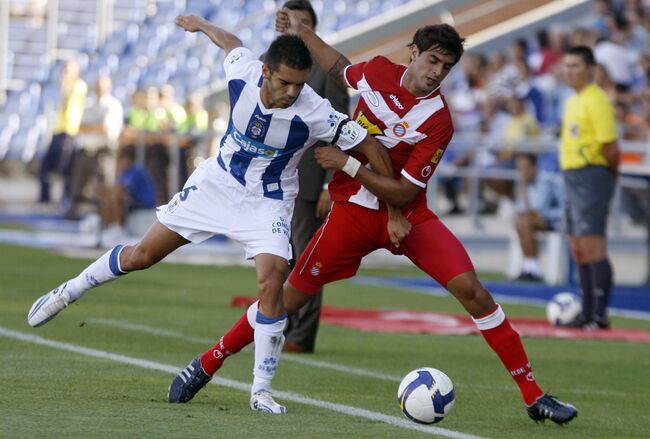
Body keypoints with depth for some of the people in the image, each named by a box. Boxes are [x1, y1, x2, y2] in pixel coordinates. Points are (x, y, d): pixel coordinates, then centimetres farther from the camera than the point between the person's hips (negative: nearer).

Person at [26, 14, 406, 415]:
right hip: (218, 182, 3)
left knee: (271, 283, -23)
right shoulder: (243, 72, -22)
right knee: (142, 255, 8)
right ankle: (68, 292, 32)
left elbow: (372, 148, -21)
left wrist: (395, 213, -14)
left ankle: (262, 390, -11)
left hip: (268, 202, -3)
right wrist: (201, 24, 24)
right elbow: (230, 41, 3)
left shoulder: (314, 112, -30)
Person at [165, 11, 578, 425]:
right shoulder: (378, 71, -6)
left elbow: (402, 192, -19)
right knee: (293, 294, 0)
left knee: (470, 288, -18)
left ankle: (533, 395, -13)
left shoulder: (438, 120, -18)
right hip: (353, 210, 2)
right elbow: (343, 70, 21)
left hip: (406, 215, -2)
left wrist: (347, 163, -21)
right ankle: (207, 364, 16)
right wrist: (301, 32, 19)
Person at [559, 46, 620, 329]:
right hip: (572, 177, 10)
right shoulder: (573, 101, 16)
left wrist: (611, 175, -2)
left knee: (592, 247, -12)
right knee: (578, 250, 12)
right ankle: (587, 313, 17)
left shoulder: (596, 101, -13)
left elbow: (610, 146, -17)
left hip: (590, 175, -10)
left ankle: (600, 315, -12)